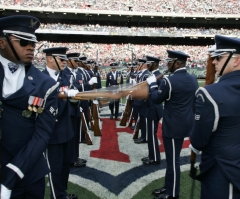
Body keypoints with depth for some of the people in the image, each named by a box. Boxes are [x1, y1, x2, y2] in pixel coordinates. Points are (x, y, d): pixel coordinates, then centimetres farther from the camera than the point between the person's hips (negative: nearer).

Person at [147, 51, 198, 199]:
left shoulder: (169, 81, -20)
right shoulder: (193, 79, 6)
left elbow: (156, 99, -6)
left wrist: (152, 84, 8)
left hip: (173, 126, -9)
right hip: (185, 124, 9)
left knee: (173, 160, 5)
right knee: (171, 158, 20)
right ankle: (169, 187, 34)